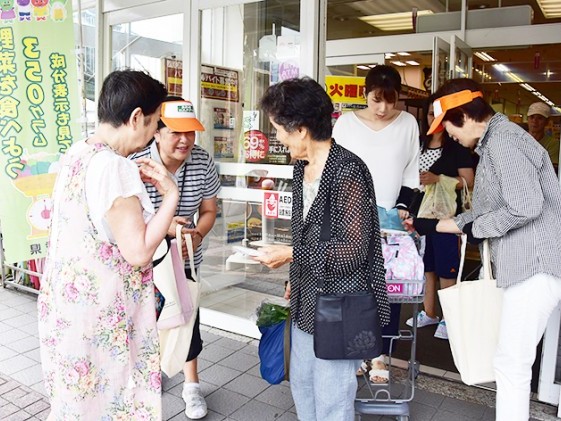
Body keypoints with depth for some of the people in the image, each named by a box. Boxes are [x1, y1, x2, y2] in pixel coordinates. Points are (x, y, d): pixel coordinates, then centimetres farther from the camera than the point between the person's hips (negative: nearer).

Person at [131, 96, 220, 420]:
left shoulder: (203, 162, -13)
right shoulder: (137, 164, -24)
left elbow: (209, 210, -2)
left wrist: (197, 234, -21)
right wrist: (163, 225, -34)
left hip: (184, 257, 2)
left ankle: (192, 384, 29)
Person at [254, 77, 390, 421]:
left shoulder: (347, 172, -21)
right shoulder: (303, 167, 6)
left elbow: (353, 250, -21)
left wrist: (291, 254, -21)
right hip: (307, 300, 9)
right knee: (301, 384, 23)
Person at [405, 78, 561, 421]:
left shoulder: (503, 140, -14)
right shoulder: (493, 144, 19)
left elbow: (526, 206, -26)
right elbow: (483, 214, 22)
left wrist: (478, 229, -10)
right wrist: (429, 225, 21)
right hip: (526, 263, 10)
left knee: (511, 363, -3)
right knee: (514, 361, 16)